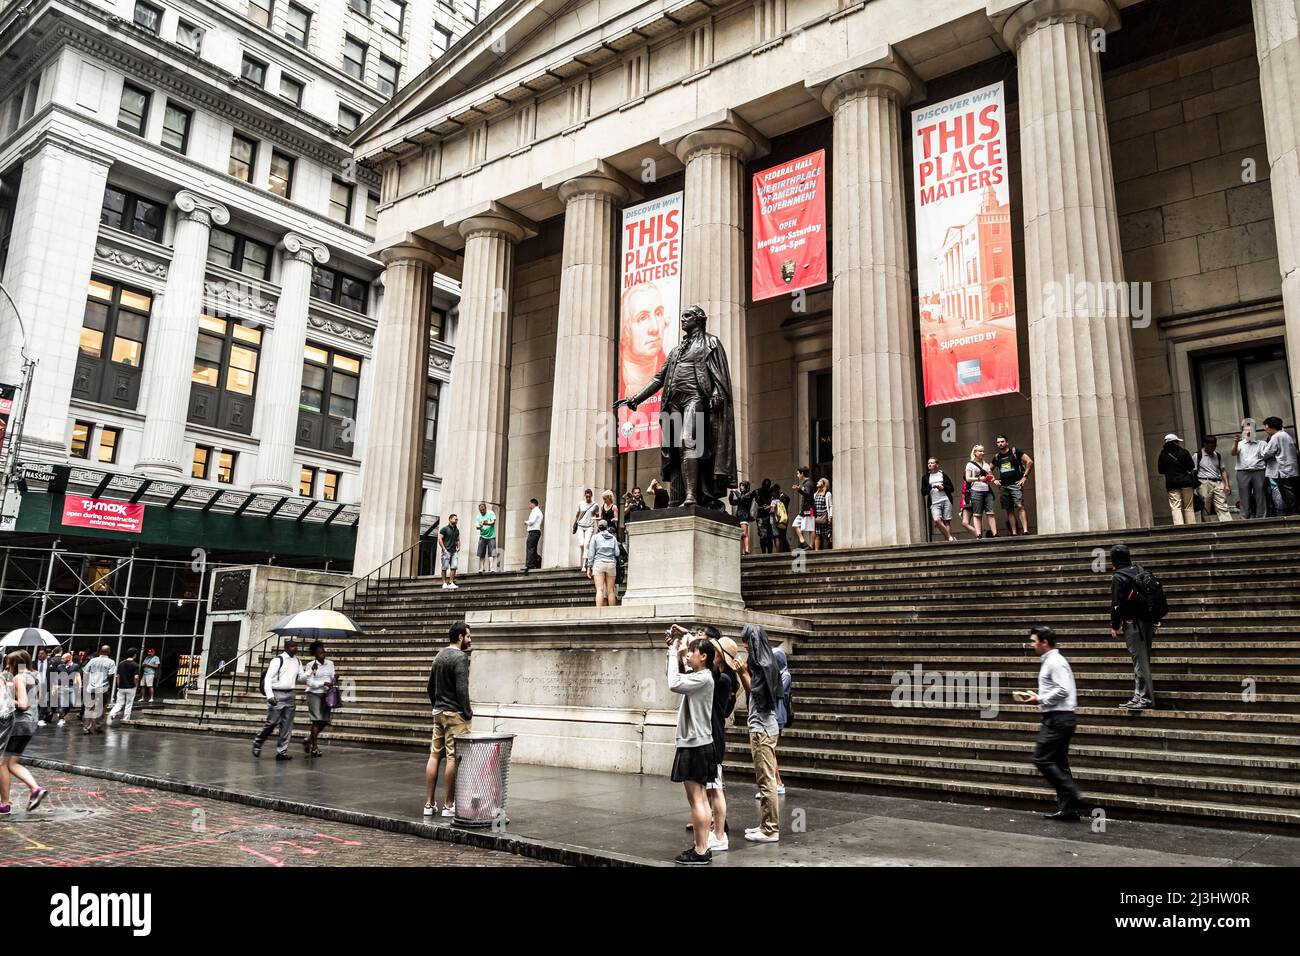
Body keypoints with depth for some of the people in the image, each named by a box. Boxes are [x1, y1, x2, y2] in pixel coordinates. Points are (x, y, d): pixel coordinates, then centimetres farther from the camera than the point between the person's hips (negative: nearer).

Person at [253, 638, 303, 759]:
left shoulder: (298, 662, 12)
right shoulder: (278, 660, -7)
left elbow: (300, 678, 15)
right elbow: (268, 678, -10)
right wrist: (270, 695, -21)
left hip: (290, 695, 6)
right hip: (277, 695, -6)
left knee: (287, 725, 4)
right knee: (272, 722, -5)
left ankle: (282, 752, 9)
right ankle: (257, 743, 19)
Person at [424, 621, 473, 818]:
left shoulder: (439, 656, 14)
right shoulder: (460, 657, -13)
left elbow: (430, 687, 21)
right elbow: (462, 689, -21)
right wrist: (468, 713, -13)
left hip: (438, 713, 9)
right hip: (455, 714, -9)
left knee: (434, 756, 9)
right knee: (453, 759, -5)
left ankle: (429, 804, 13)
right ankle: (448, 805, -2)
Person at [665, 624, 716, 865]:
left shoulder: (703, 677, -17)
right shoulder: (695, 675, 12)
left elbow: (674, 684, -28)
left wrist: (674, 653, -18)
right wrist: (675, 649, 10)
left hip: (695, 746, -10)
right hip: (694, 744, 10)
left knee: (696, 799, -6)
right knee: (700, 798, 12)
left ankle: (700, 851, -2)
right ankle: (702, 848, 18)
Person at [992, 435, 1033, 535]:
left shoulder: (1015, 451, 0)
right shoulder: (997, 457, 14)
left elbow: (1029, 462, -5)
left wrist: (1025, 477, -9)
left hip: (1015, 484, -5)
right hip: (1003, 486, 5)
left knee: (1020, 507, -16)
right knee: (1009, 510, 3)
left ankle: (1025, 530, -21)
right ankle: (1014, 533, 4)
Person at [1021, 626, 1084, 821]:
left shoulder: (1055, 662, -13)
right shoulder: (1048, 661, 18)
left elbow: (1063, 690, -23)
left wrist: (1039, 699, -16)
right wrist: (1040, 699, 13)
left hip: (1058, 719, -10)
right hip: (1058, 718, 10)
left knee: (1042, 759, -9)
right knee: (1059, 763, 10)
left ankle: (1072, 796, -8)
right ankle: (1067, 808, 12)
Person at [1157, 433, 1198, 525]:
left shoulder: (1163, 455, 2)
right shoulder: (1183, 452, -2)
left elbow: (1160, 470, 6)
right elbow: (1192, 466, 0)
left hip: (1172, 484, 0)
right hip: (1186, 482, 0)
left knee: (1175, 507, -6)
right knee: (1189, 507, 7)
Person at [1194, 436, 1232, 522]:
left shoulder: (1218, 455, 14)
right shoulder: (1198, 456, -1)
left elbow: (1223, 470, 16)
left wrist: (1227, 485, 6)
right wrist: (1195, 487, -7)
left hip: (1218, 483, 4)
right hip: (1204, 484, -4)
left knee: (1223, 508, -5)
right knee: (1205, 511, 0)